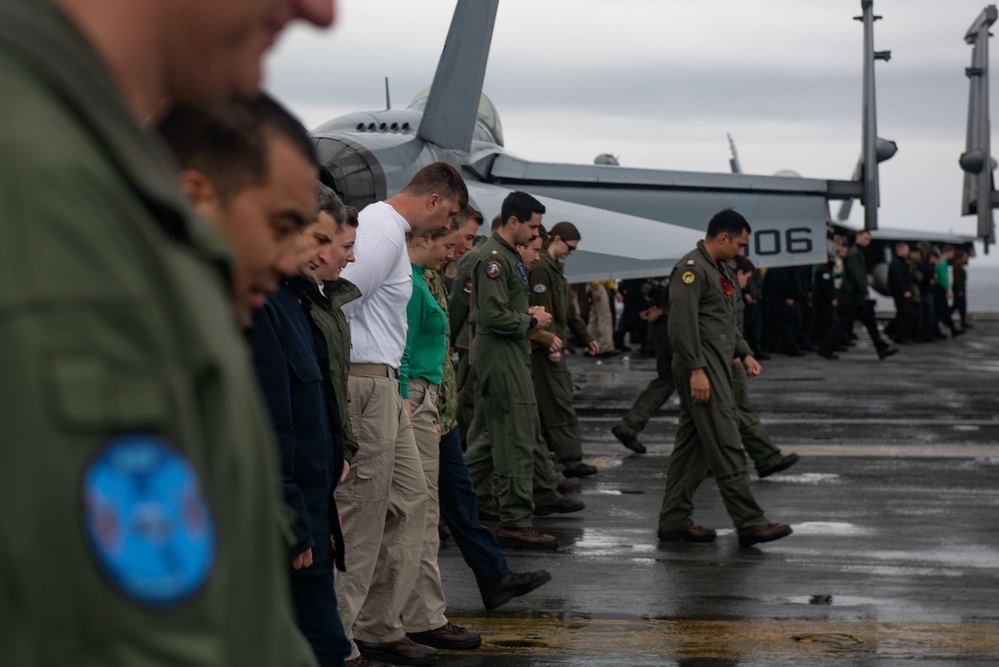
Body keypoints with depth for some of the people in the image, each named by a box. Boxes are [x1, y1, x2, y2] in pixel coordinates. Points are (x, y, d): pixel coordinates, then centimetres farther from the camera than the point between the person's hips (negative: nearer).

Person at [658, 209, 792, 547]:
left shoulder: (716, 271, 21)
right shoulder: (691, 268, -12)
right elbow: (682, 323, -20)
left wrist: (744, 353, 18)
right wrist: (696, 369, -23)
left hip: (716, 368, 11)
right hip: (702, 371, -11)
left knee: (692, 446, 10)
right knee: (726, 447, -9)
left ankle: (674, 521, 14)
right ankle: (749, 523, -9)